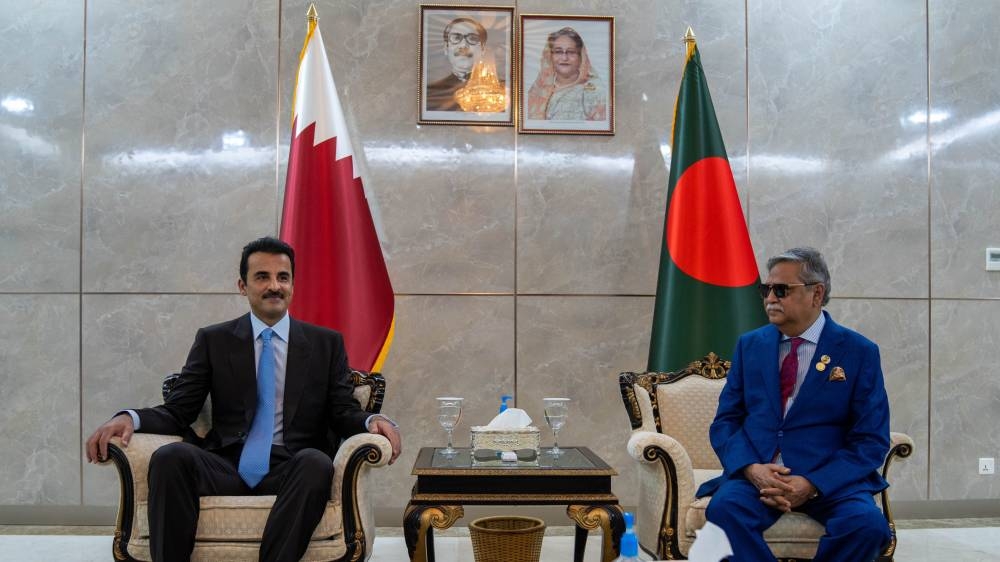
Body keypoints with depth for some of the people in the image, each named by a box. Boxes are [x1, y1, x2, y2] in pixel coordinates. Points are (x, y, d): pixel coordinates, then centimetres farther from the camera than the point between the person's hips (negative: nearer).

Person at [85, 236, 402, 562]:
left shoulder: (327, 343, 13)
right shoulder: (213, 341, 12)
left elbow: (343, 412, 8)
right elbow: (177, 411, 8)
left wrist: (373, 421, -16)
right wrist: (130, 418, -13)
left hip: (292, 469, 0)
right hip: (227, 466, 1)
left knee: (316, 462, -35)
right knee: (170, 457, -31)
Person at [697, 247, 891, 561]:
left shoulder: (859, 352, 2)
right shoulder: (749, 345, 11)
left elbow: (871, 440, -2)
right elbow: (725, 422, 8)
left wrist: (812, 484, -16)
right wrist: (752, 469, -13)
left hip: (829, 478, -1)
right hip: (755, 473, 1)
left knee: (867, 523, -31)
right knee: (723, 508, -31)